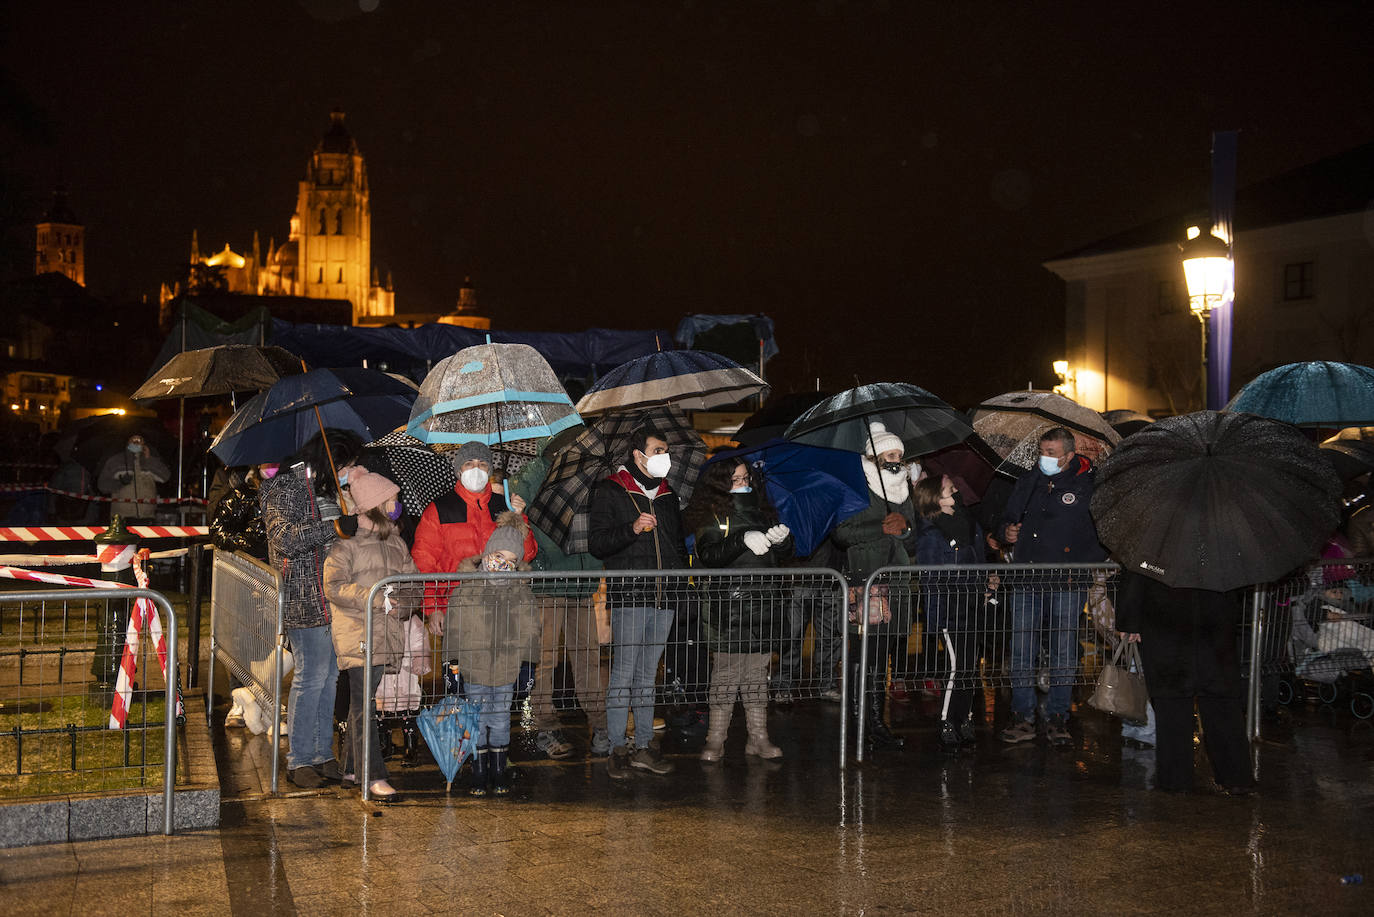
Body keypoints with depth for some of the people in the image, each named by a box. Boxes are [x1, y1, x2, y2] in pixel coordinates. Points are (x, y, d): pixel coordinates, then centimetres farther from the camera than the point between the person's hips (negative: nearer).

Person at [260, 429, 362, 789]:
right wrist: (335, 528, -27)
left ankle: (323, 755, 19)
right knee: (311, 676, -5)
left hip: (332, 596, 9)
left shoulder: (328, 486, 18)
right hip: (305, 599, -9)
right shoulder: (288, 486, -10)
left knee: (330, 674, 11)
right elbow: (285, 539, -21)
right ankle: (299, 760, 5)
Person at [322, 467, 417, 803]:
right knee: (363, 703, -8)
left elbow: (412, 581, 18)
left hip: (386, 633, 7)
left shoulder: (395, 542, 16)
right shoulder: (345, 545, -5)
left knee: (362, 700, 14)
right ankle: (374, 777, -8)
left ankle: (353, 768, 25)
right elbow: (334, 587, -13)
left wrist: (404, 605, -3)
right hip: (356, 634, -6)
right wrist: (375, 599, -21)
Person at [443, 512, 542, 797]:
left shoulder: (521, 590, 0)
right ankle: (479, 773, 17)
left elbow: (530, 629, 8)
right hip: (474, 666, -1)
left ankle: (499, 771, 22)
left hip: (507, 668, 1)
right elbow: (454, 626, 0)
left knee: (501, 719, 9)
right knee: (477, 720, 6)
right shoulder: (467, 586, -5)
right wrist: (453, 659, -2)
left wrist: (527, 661, 5)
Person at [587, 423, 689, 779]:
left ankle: (644, 747, 15)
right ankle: (618, 749, 1)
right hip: (627, 597, -6)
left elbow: (679, 544, 28)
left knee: (647, 676, 10)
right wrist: (632, 529, -20)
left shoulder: (667, 495, 19)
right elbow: (596, 543, -7)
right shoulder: (609, 491, 1)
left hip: (663, 599, 6)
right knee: (623, 674, -6)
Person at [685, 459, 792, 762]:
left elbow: (781, 557, 16)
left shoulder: (761, 508, 16)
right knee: (727, 667, -7)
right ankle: (715, 740, 0)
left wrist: (781, 539, -6)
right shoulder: (711, 515, 3)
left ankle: (758, 737, 13)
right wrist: (743, 540, -23)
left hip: (765, 600, 5)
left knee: (758, 668, 8)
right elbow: (709, 555, -12)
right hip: (729, 602, -4)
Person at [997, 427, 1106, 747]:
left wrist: (1082, 567, -5)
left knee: (1064, 652, 1)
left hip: (1067, 584, -3)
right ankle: (1022, 717, 8)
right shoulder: (1028, 482, 12)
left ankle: (1058, 717, 12)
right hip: (1026, 581, 3)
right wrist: (1007, 533, 3)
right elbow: (1008, 516, 25)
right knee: (1022, 651, 1)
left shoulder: (1088, 486, 0)